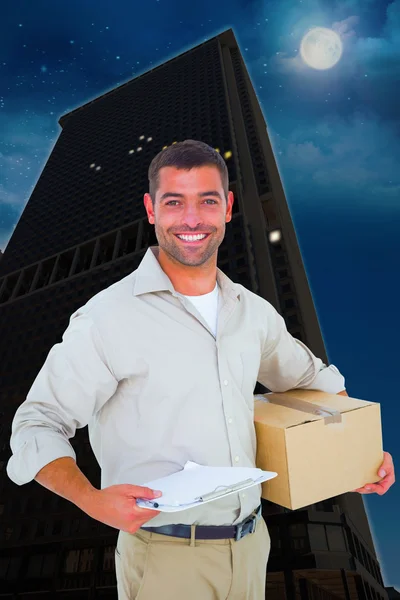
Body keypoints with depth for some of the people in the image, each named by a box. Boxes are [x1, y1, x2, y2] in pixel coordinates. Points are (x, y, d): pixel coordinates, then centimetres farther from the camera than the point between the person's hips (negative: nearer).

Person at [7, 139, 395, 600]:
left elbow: (309, 377, 14)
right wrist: (92, 500, -26)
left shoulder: (255, 312, -2)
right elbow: (38, 424, -11)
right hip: (165, 557, -4)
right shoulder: (107, 318, -17)